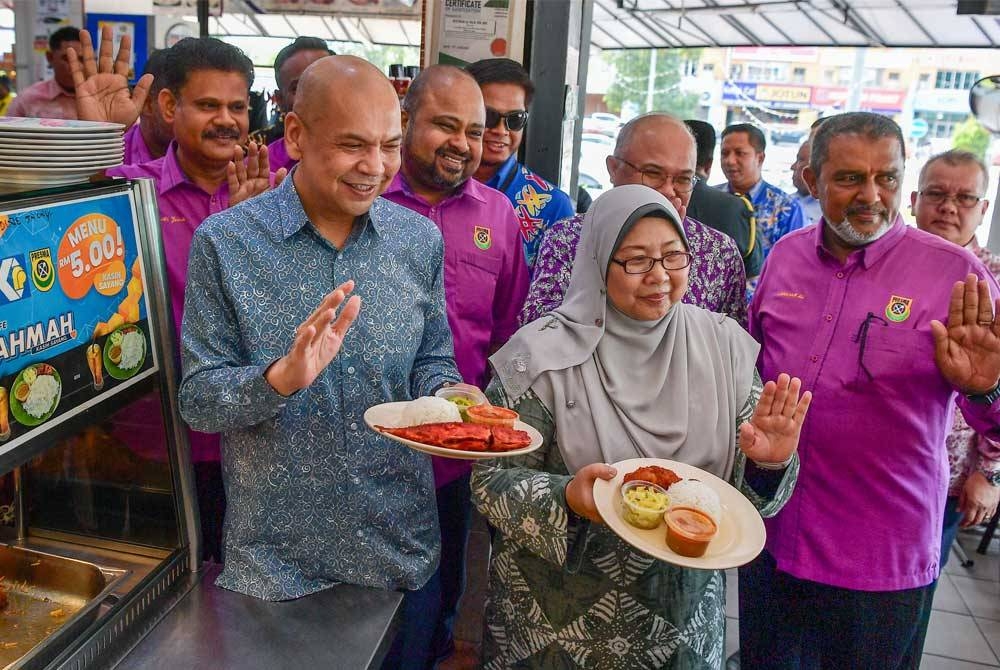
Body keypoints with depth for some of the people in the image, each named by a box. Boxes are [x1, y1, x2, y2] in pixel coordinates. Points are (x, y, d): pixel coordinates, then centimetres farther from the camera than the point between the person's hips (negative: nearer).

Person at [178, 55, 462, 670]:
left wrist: (447, 396, -15)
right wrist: (281, 378, -30)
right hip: (276, 555, -2)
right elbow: (198, 399, -10)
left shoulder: (420, 239, -2)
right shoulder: (225, 243, -12)